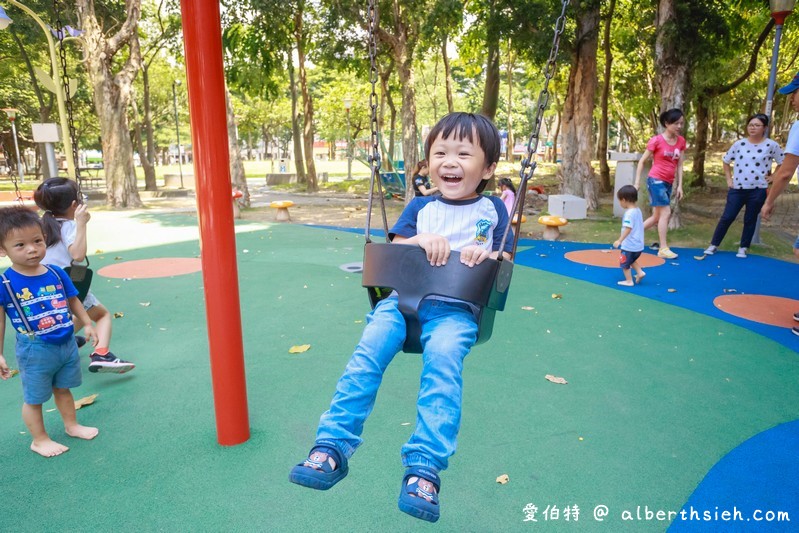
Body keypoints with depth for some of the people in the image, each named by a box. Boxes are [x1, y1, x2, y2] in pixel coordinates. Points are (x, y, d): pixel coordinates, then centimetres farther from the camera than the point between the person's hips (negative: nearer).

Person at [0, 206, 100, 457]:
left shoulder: (56, 273, -4)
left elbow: (73, 301, 10)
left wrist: (88, 325, 9)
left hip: (67, 344, 4)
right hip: (35, 351, -4)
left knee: (63, 389, 23)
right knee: (34, 398, 13)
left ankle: (72, 425, 42)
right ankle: (39, 440, 31)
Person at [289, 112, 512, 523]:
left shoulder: (492, 209, 16)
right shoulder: (419, 207, 19)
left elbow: (505, 263, 13)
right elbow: (391, 249, 12)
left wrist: (486, 256, -10)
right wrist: (418, 240, -9)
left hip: (455, 308, -2)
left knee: (442, 360, -32)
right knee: (367, 351, -23)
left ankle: (424, 468, -29)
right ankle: (333, 445, -16)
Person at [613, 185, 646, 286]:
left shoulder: (629, 213, -21)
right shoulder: (638, 210, 8)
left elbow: (628, 229, -29)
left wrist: (619, 240, -30)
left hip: (629, 245, -9)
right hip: (639, 245, 9)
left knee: (624, 263, 6)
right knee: (631, 260, 30)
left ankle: (629, 281, 13)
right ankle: (640, 272, 18)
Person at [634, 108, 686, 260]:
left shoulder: (681, 141, 6)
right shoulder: (656, 140, -10)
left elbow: (679, 165, 8)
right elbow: (642, 161, -5)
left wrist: (680, 185, 3)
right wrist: (637, 183, -8)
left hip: (668, 183, 7)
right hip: (656, 180, -7)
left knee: (657, 216, 10)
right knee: (666, 213, -10)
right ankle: (663, 249, -4)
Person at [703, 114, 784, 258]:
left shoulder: (771, 145, -4)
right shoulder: (739, 144, 2)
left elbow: (783, 163, 7)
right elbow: (726, 161, 14)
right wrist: (729, 179, 8)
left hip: (758, 190, -1)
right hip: (737, 188, 1)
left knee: (750, 220, 8)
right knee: (727, 217, 0)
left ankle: (743, 248, 18)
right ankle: (713, 245, 8)